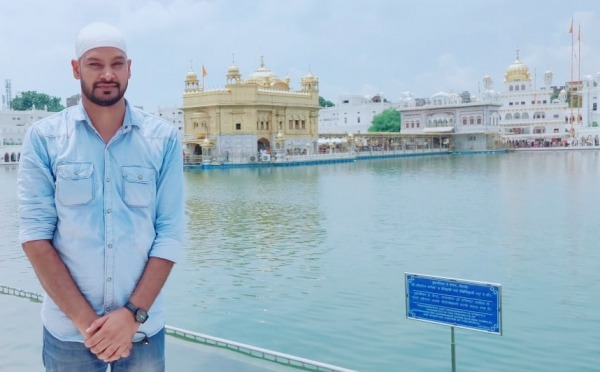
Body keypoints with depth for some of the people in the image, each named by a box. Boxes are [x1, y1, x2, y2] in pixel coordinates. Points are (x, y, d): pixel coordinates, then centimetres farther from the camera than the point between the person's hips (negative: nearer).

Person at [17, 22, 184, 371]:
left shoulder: (164, 138, -3)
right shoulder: (44, 137, -4)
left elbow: (170, 233, -5)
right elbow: (35, 234, -8)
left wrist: (133, 314, -13)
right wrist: (85, 319, -14)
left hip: (143, 327, 1)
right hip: (68, 329, 0)